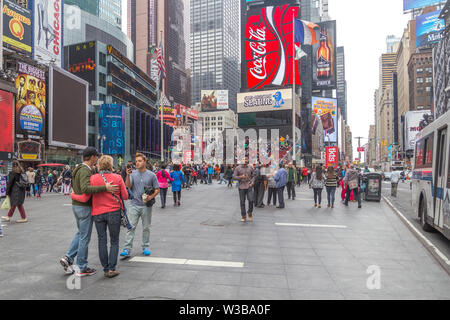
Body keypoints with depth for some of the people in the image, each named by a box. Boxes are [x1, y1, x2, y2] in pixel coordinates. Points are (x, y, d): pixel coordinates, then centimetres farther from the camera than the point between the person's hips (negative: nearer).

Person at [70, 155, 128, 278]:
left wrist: (73, 195, 13)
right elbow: (125, 196, -2)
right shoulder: (118, 178, -7)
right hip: (114, 212, -1)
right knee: (114, 242, 9)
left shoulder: (93, 178, -6)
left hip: (98, 214, 1)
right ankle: (111, 269, 4)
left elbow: (84, 198, -6)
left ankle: (106, 269, 18)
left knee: (102, 241, 12)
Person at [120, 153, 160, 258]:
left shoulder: (151, 175, 1)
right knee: (131, 227, -3)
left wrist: (151, 197, -14)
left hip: (146, 206, 1)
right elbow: (128, 186, -11)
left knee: (146, 227, 11)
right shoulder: (133, 173, 2)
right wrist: (128, 175, -26)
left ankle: (145, 247, 24)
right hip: (134, 205, 0)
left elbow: (157, 189, 3)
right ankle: (127, 249, 2)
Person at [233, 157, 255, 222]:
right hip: (241, 187, -1)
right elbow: (234, 176, -1)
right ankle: (243, 217, 15)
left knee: (251, 200, -12)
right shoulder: (238, 168, 1)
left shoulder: (250, 167, 8)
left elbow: (253, 176, 14)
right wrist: (241, 177, -15)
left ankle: (250, 213, 12)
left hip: (249, 186, 1)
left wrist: (252, 182, -3)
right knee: (242, 202, 3)